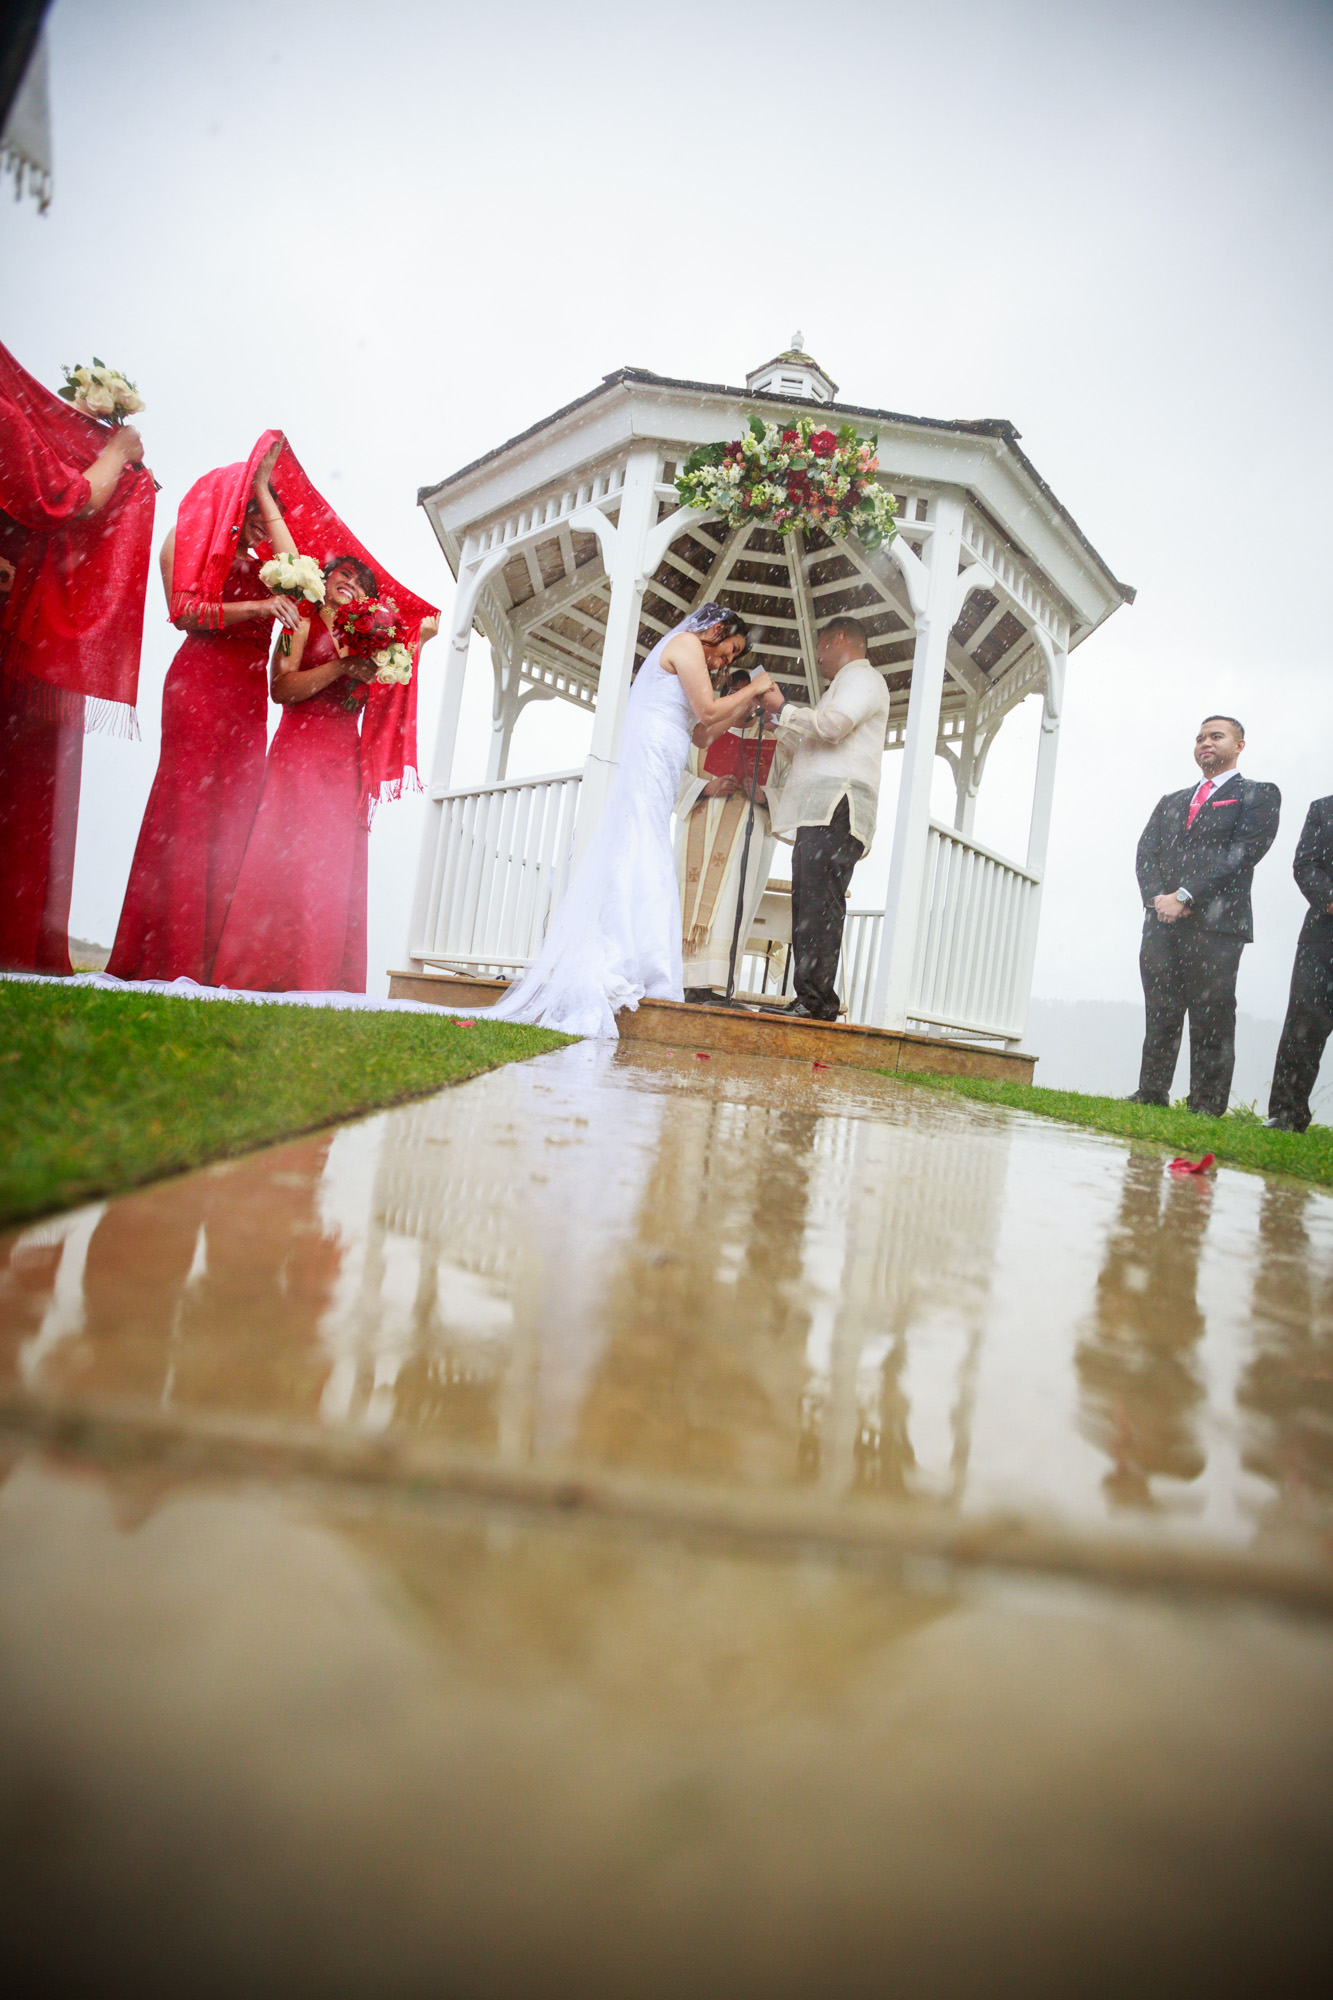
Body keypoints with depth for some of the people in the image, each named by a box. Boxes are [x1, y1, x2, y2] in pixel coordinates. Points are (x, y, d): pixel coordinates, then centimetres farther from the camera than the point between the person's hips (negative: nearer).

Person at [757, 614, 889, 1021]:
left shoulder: (862, 676, 4)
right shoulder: (845, 685, 36)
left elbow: (833, 724, -16)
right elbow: (807, 749, 36)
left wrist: (782, 709, -4)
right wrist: (780, 721, 29)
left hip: (837, 807, -10)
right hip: (818, 812, 10)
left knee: (819, 903, -19)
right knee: (808, 906, 2)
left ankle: (816, 1001, -24)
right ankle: (813, 1002, 0)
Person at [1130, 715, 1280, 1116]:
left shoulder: (1259, 795, 9)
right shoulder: (1170, 802, 25)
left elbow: (1243, 852, -6)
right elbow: (1146, 852, 13)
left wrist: (1184, 896, -13)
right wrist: (1157, 898, -6)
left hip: (1216, 923, -4)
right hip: (1162, 924, 5)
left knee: (1211, 1019, -6)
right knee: (1159, 1015, 3)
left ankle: (1207, 1109, -2)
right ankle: (1151, 1095, 7)